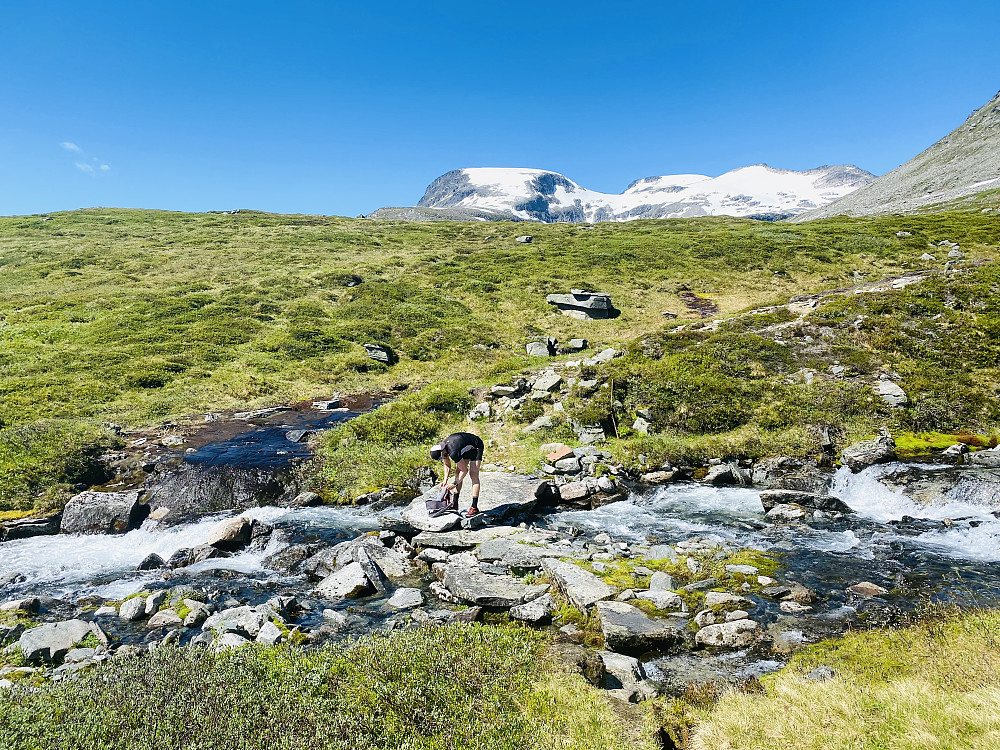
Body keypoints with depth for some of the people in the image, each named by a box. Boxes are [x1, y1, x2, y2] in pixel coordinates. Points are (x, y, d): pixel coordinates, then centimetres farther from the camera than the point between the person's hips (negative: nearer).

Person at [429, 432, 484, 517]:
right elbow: (447, 466, 6)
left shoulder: (453, 452, -37)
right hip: (465, 447, 9)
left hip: (476, 447, -9)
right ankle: (455, 503, 6)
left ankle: (474, 507, -16)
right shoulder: (442, 447, -12)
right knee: (457, 472, 1)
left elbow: (465, 470, -25)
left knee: (473, 475, -16)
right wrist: (445, 481, -3)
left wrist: (454, 484, -18)